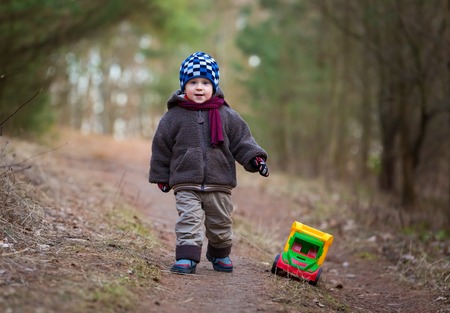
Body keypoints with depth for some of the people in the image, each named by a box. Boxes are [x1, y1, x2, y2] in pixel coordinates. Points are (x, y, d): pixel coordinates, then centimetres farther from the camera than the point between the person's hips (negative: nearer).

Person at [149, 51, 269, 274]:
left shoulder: (227, 115, 3)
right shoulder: (174, 116, 1)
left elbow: (242, 140, 5)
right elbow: (161, 147, 7)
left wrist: (254, 158, -11)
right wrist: (161, 176, 8)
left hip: (219, 184, 2)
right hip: (186, 183, -2)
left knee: (220, 223, 14)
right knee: (189, 220, -13)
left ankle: (220, 254, 35)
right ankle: (186, 258, -12)